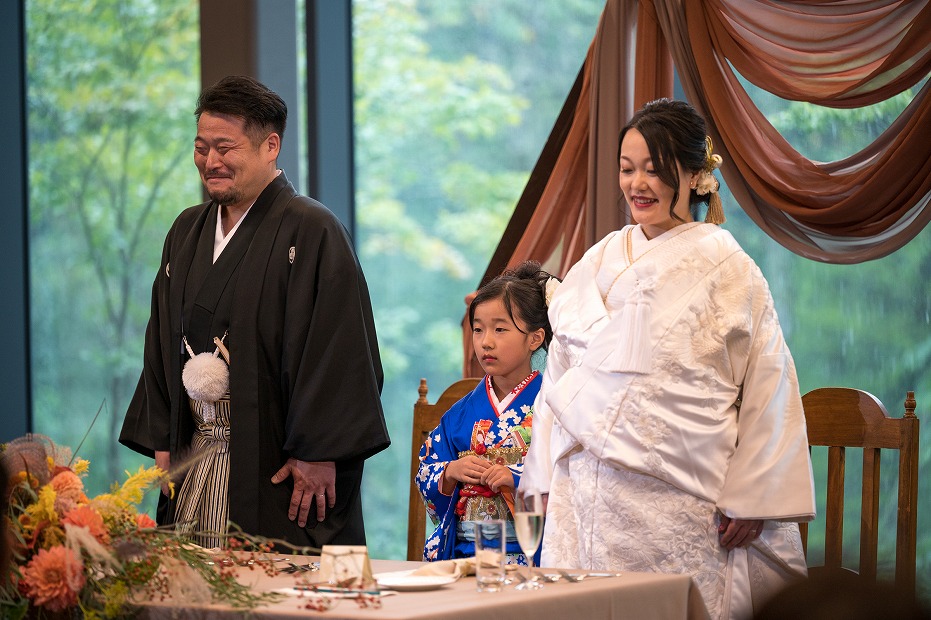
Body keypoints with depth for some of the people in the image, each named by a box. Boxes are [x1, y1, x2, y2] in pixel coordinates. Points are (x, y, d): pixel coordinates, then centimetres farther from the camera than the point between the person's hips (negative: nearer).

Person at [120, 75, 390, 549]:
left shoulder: (310, 231, -8)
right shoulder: (187, 231, 15)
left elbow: (336, 348, -13)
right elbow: (163, 343, 19)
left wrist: (316, 452, -17)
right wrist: (161, 441, 11)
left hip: (273, 465, -6)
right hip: (194, 456, 6)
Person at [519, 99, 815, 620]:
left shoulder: (727, 269, -1)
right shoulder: (598, 264, 13)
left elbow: (768, 386, -2)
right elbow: (561, 375, 17)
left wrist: (751, 499, -6)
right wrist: (550, 477, 12)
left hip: (679, 506, -4)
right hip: (588, 495, 4)